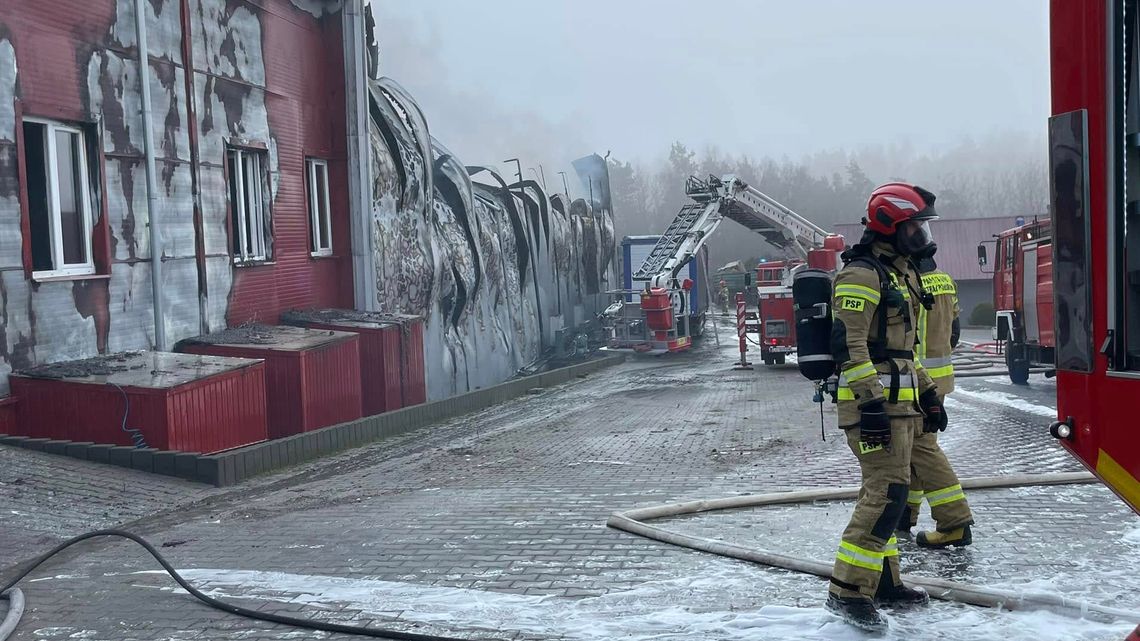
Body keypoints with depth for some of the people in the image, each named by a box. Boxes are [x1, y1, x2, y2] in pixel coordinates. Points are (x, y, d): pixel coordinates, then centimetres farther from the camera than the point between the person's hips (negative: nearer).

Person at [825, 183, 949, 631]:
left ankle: (883, 582, 23)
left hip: (898, 401, 10)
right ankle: (848, 590, -10)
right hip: (873, 401, -10)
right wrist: (872, 402, -27)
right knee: (887, 490, -14)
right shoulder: (862, 274, -13)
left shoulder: (899, 274, 19)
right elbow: (849, 342, -21)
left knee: (886, 491, 14)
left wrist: (927, 393, 25)